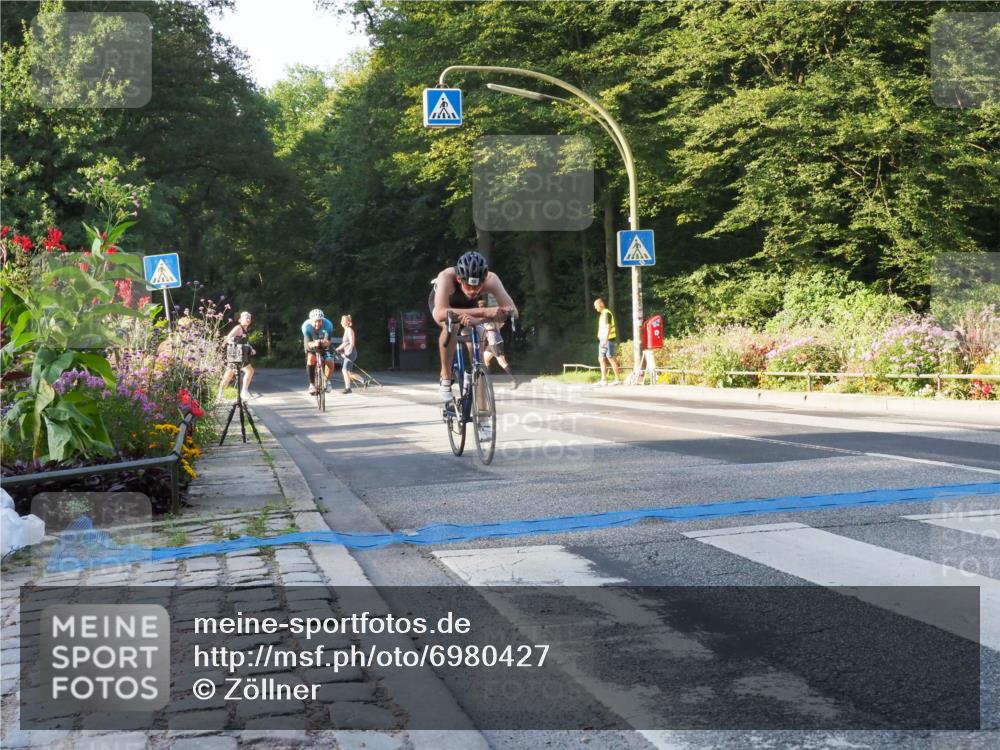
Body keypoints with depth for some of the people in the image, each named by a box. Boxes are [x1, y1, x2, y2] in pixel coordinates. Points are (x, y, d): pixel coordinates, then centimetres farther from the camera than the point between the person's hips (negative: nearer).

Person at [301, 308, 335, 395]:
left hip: (324, 346, 1)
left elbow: (328, 341, -35)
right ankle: (312, 384, -17)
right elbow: (308, 343, -36)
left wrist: (325, 342, -60)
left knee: (330, 362, -20)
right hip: (311, 345, -1)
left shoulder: (328, 325, -32)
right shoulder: (306, 326, -32)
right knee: (311, 358, -28)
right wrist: (314, 344, -59)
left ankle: (327, 381, 8)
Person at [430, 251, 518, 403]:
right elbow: (441, 314, -58)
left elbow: (513, 311, -44)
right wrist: (484, 312, -65)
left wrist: (477, 319, -58)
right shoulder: (447, 277, -44)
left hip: (469, 305, 4)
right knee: (450, 326, -33)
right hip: (443, 303, -4)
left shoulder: (491, 279, -38)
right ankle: (445, 377, -16)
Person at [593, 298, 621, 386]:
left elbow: (608, 327, -20)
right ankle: (603, 380, 8)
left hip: (608, 339, -10)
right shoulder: (602, 314, 17)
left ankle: (617, 379, -2)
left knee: (611, 359, -6)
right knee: (601, 359, 7)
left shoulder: (607, 313, -12)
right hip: (603, 340, 10)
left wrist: (605, 340, -26)